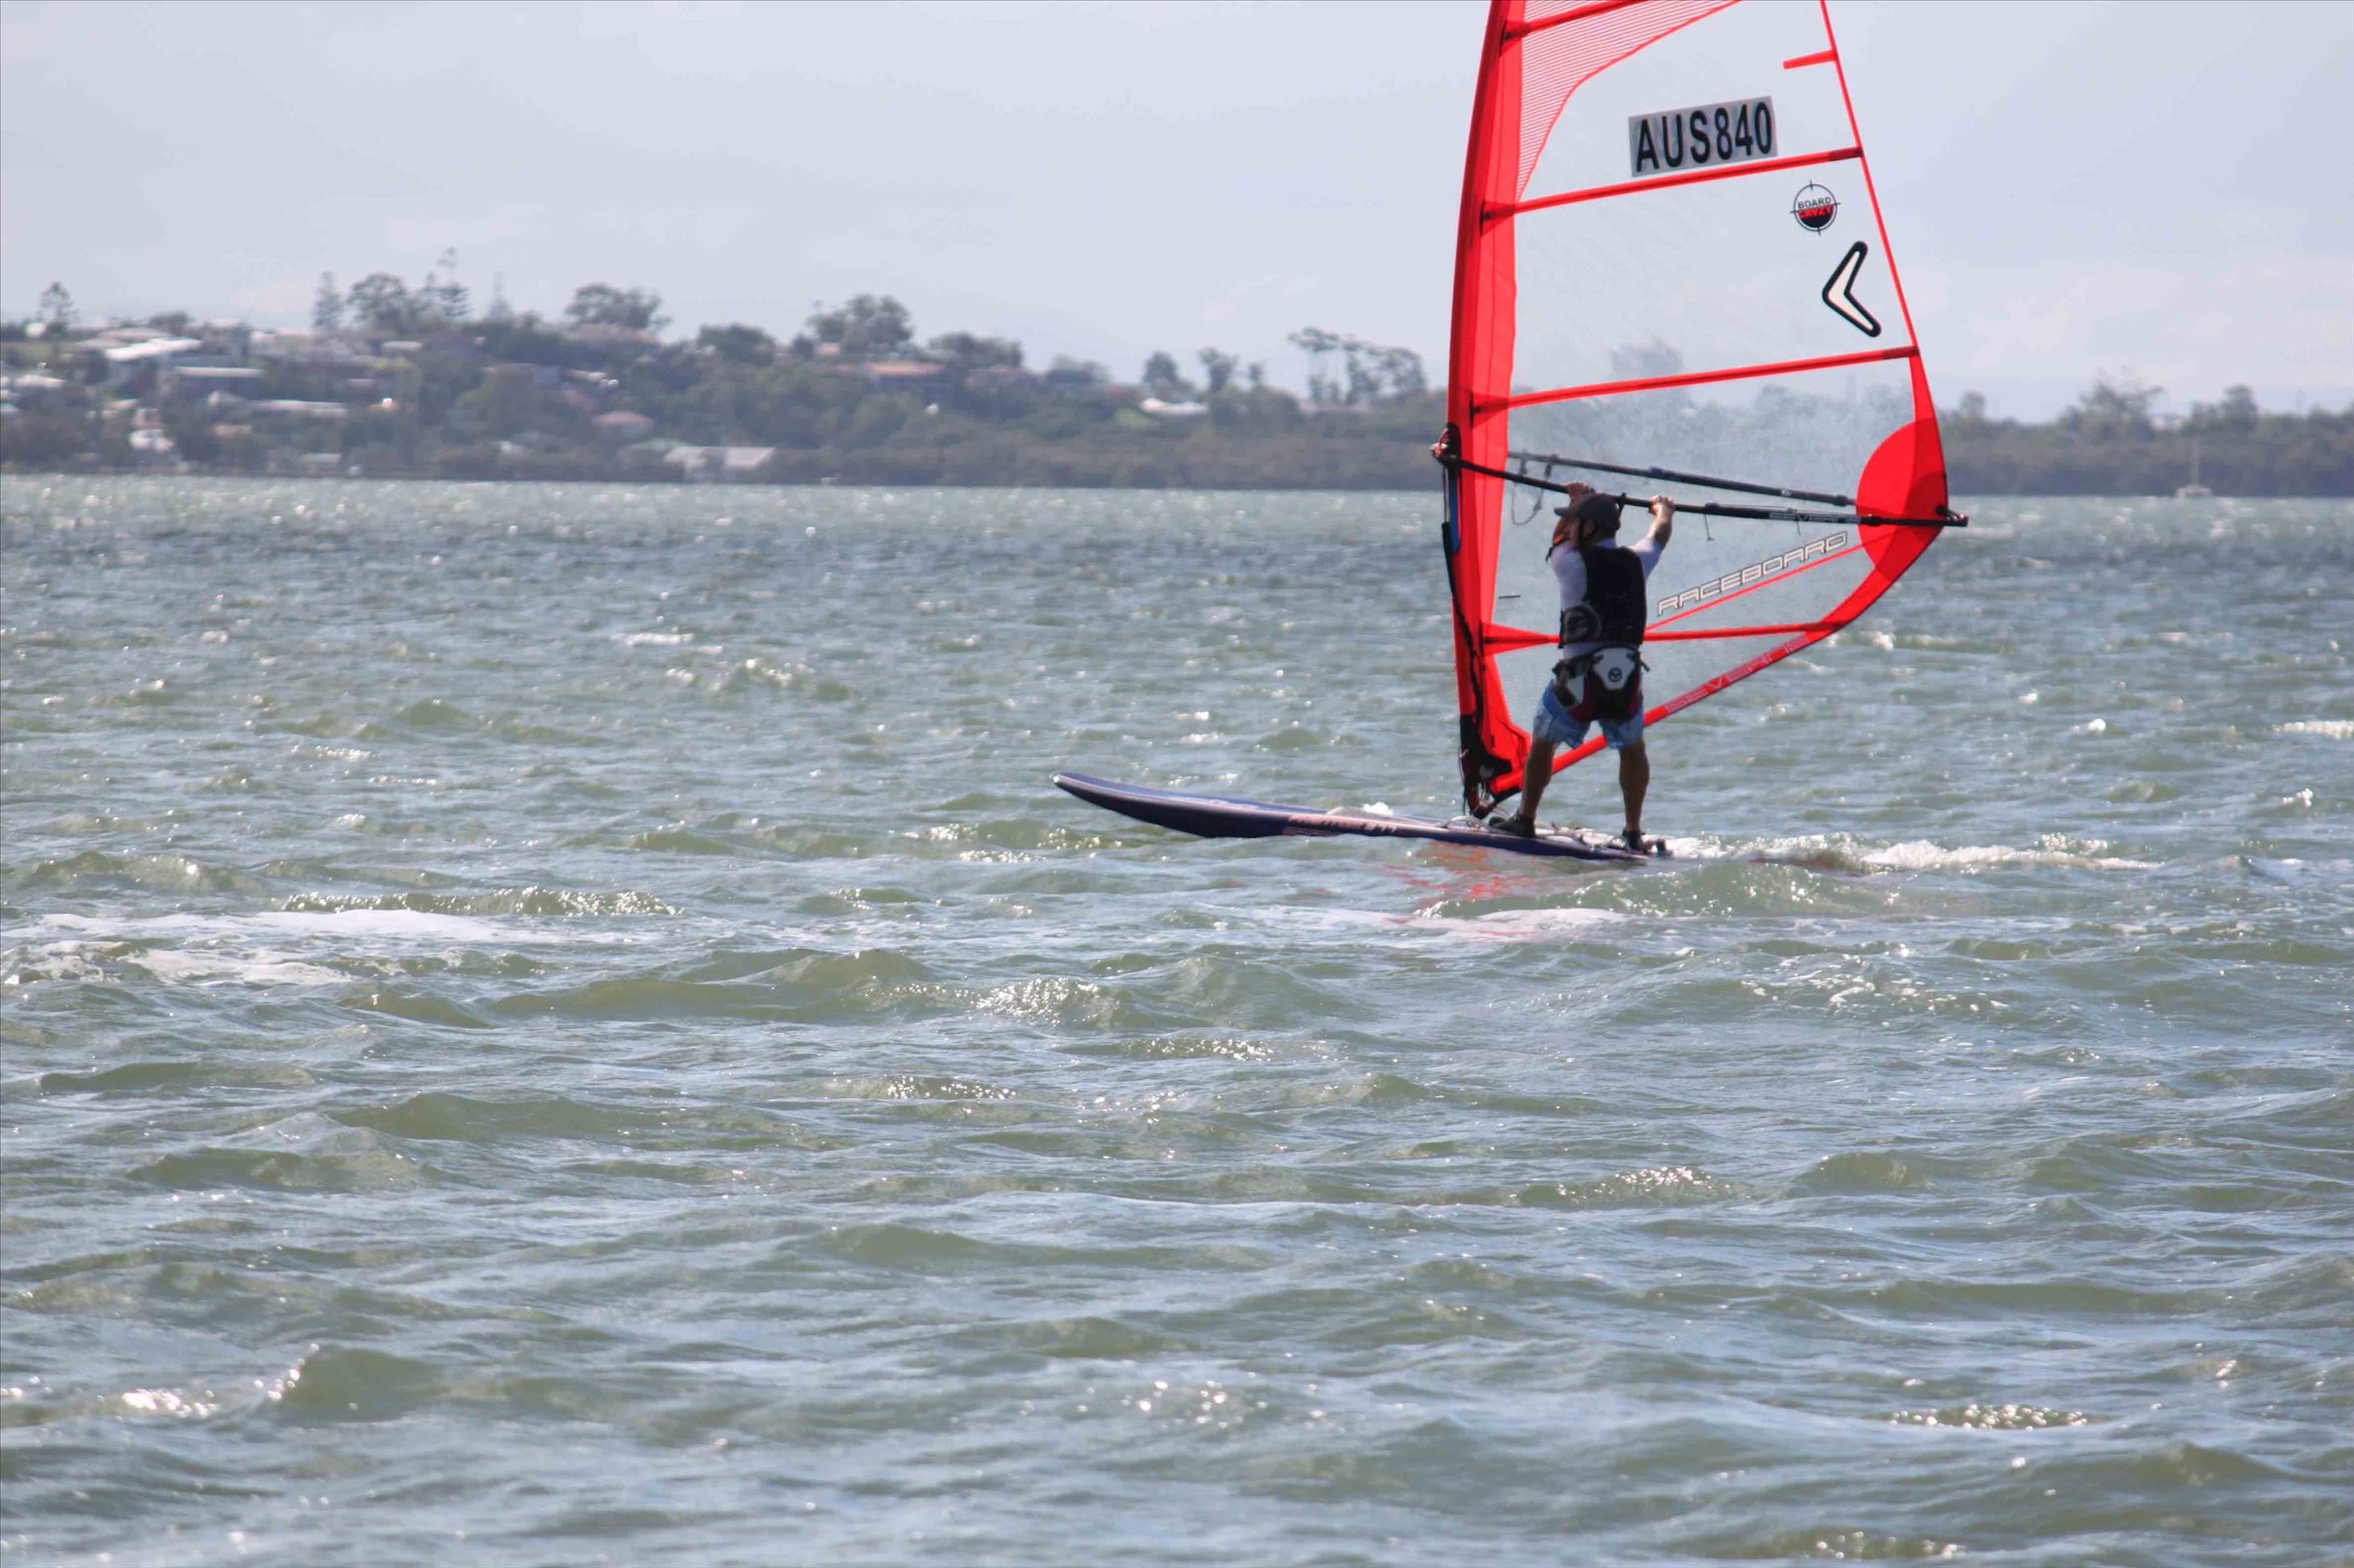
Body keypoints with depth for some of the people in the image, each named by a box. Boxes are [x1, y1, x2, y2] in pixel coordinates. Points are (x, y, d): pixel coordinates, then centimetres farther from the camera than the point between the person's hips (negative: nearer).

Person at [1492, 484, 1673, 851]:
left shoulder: (1573, 565, -6)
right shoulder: (1635, 562, 3)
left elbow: (1559, 538, 19)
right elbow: (1661, 534, 27)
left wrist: (1577, 500, 38)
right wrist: (1663, 509, 50)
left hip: (1578, 684, -3)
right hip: (1626, 682, 3)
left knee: (1542, 742, 21)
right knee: (1632, 749, 25)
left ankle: (1525, 820, 29)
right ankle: (1634, 834, 21)